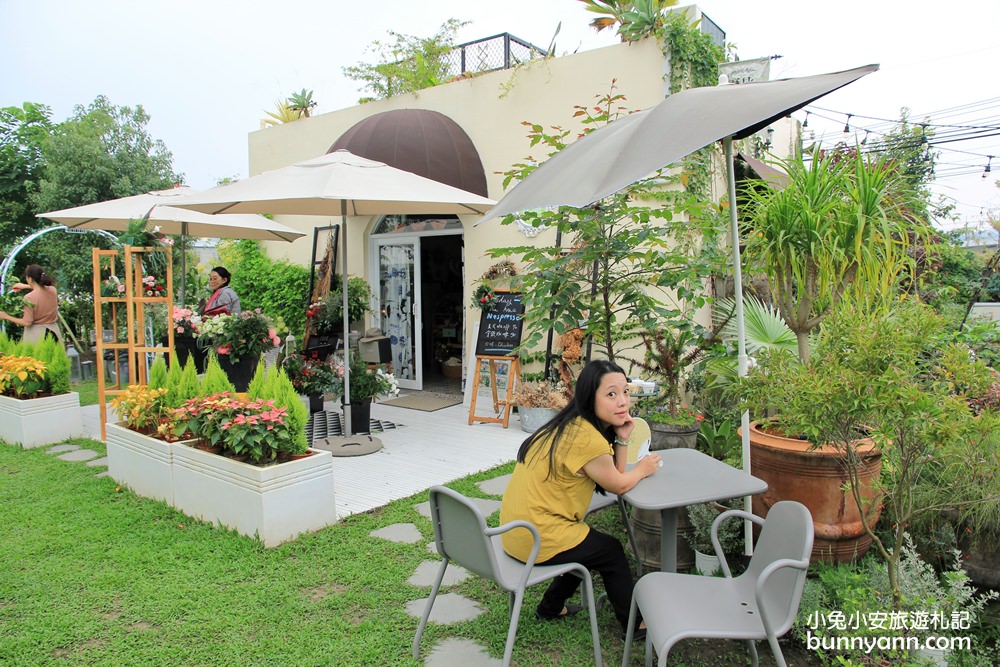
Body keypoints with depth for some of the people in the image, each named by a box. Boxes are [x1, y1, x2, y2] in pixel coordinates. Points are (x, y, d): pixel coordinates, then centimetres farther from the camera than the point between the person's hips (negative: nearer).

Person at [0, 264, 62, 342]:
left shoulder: (29, 298, -18)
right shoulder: (52, 290, -4)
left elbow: (27, 323, -14)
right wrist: (25, 286, 28)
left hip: (36, 334, -5)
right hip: (53, 331, 5)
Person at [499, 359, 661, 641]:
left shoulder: (572, 425, 5)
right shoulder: (587, 439, -25)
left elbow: (612, 476, 9)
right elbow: (617, 485, -9)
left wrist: (621, 438, -4)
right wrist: (642, 469, 9)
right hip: (538, 538, -9)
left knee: (591, 545, 29)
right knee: (611, 551, 12)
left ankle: (551, 607, 43)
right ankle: (634, 625, 32)